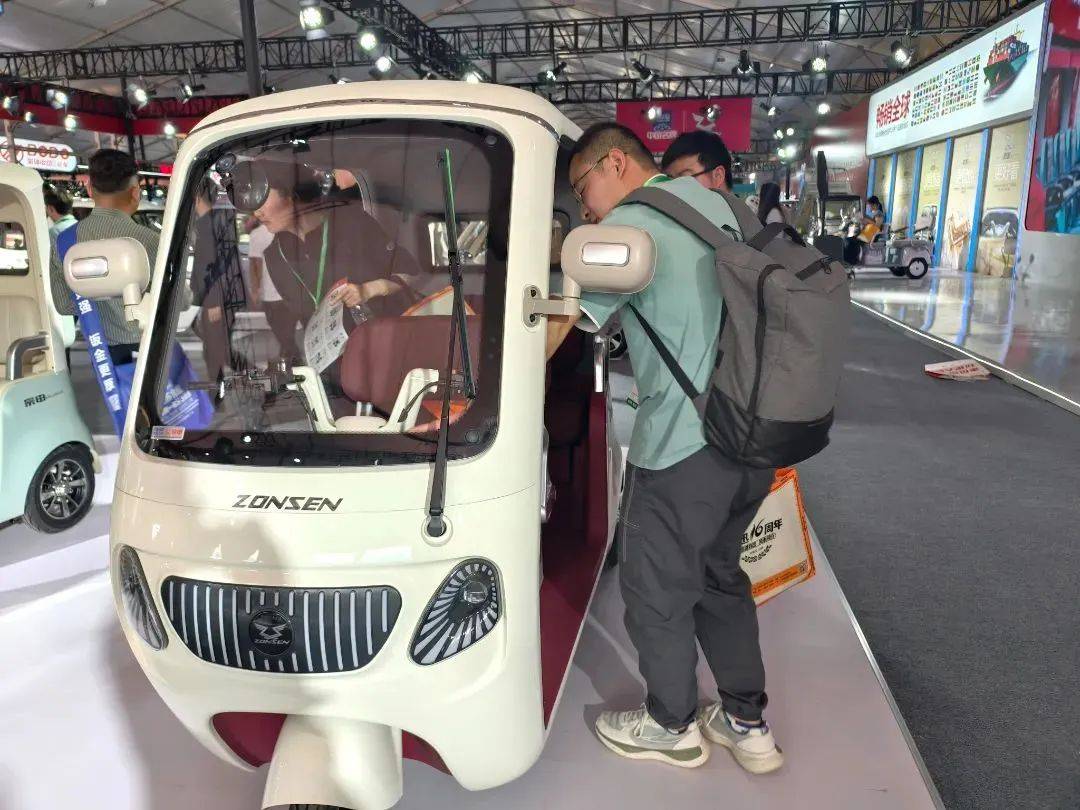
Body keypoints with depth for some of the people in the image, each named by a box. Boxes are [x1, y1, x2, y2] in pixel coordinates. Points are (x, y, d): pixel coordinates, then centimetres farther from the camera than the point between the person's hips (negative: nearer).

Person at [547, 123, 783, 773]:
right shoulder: (716, 202, 13)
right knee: (720, 577, 23)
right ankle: (748, 725, 33)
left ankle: (673, 726, 31)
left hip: (683, 445, -9)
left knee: (656, 590, 11)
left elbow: (553, 329, -13)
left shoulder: (626, 227, -12)